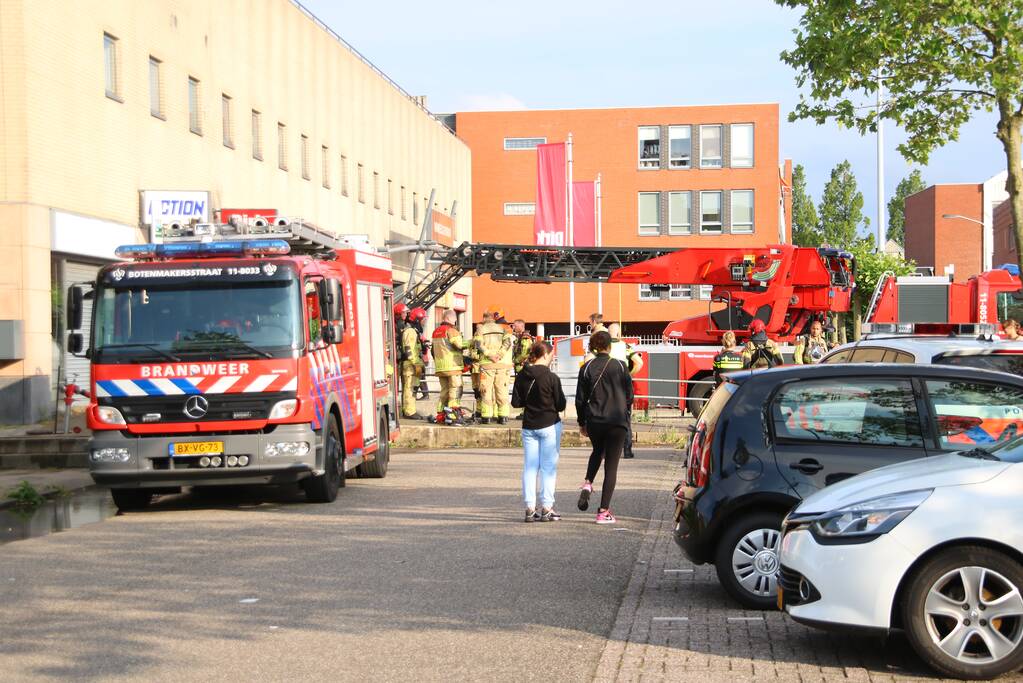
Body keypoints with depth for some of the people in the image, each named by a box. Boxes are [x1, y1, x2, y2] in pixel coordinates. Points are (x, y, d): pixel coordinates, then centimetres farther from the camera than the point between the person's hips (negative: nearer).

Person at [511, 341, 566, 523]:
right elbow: (560, 404, -9)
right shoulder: (551, 378, -13)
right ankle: (546, 509, 3)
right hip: (549, 426, -4)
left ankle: (530, 509, 7)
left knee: (529, 467, 8)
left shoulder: (521, 376, -1)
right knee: (548, 467, 3)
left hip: (528, 426, 4)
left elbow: (515, 402, 1)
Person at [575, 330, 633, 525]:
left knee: (597, 452, 31)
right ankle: (604, 511, 1)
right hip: (617, 421, -2)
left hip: (594, 422, 2)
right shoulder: (620, 366, -5)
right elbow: (629, 396, 1)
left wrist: (582, 423, 14)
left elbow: (580, 399, 2)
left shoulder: (587, 368, -1)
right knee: (611, 466, 3)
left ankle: (587, 483, 7)